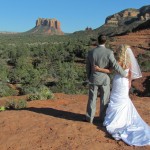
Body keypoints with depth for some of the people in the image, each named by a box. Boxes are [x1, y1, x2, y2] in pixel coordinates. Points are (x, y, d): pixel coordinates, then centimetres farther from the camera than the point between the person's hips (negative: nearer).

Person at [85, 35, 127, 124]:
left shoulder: (91, 52, -5)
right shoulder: (109, 52, -15)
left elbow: (88, 67, 2)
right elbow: (115, 66, -17)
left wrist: (89, 78, 16)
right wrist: (124, 74, -3)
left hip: (93, 79, 2)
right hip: (104, 79, -2)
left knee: (92, 99, 12)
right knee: (104, 99, 12)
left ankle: (90, 118, 20)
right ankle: (103, 118, 23)